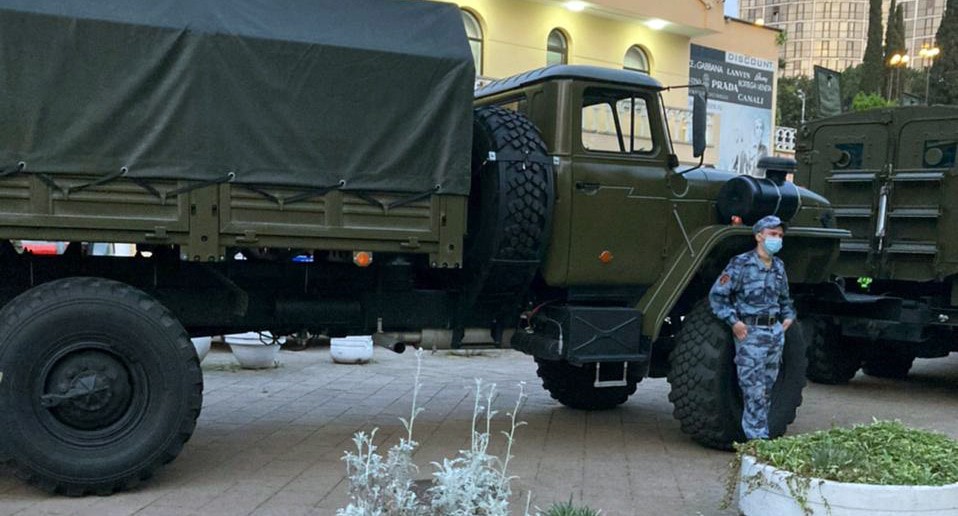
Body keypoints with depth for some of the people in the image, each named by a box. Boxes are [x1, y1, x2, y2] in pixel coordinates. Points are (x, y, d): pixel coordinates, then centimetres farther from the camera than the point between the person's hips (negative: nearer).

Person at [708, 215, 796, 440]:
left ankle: (760, 434, 22)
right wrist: (733, 321, -16)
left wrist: (789, 316, 11)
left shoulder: (779, 266, 13)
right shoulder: (741, 263, -8)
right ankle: (757, 438, 1)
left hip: (776, 332, 7)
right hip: (750, 333, -7)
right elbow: (717, 295, -10)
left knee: (767, 389, 12)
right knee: (754, 391, -6)